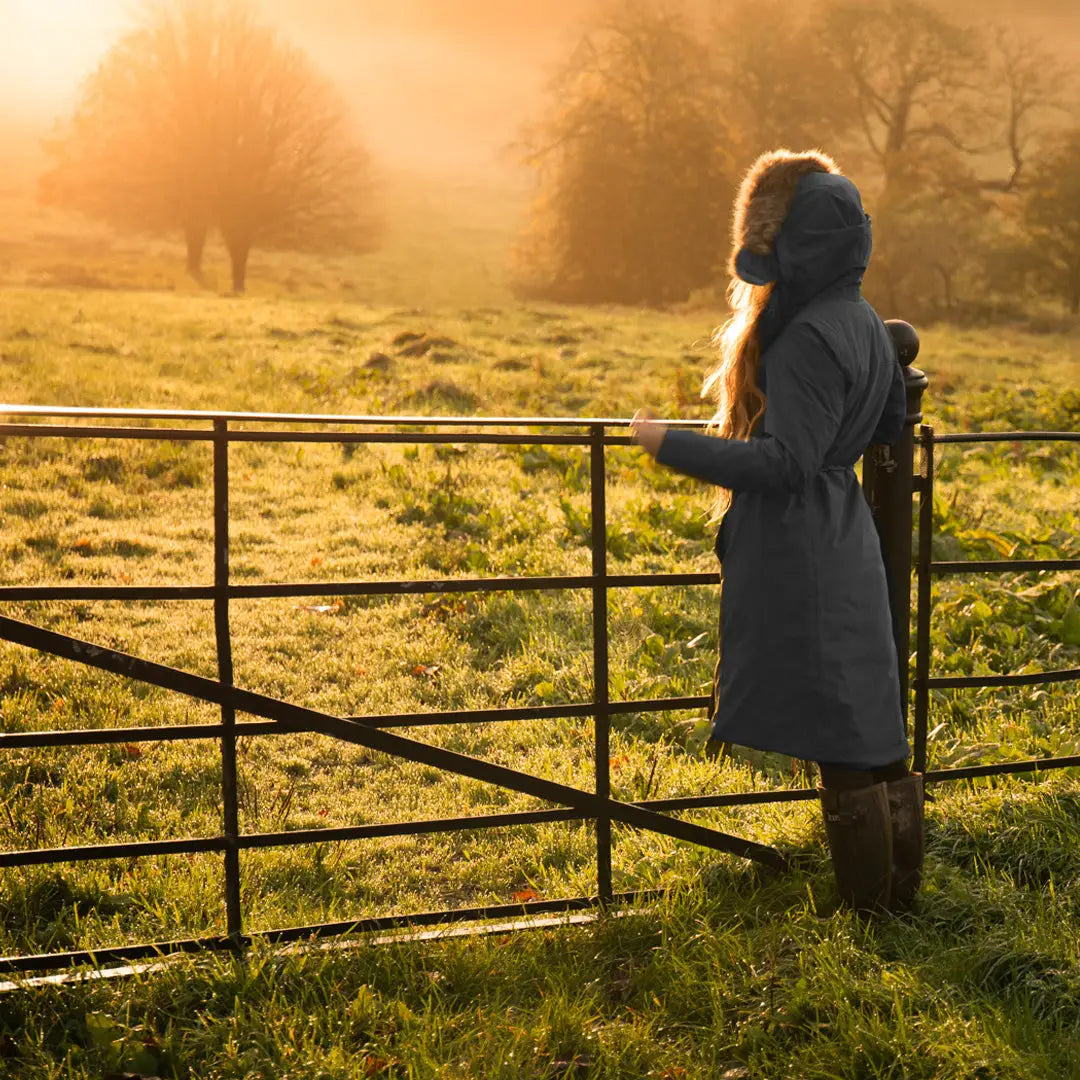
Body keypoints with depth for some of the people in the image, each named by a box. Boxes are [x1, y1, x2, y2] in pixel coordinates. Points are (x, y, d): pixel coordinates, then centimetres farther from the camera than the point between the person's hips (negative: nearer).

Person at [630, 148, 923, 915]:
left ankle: (869, 901, 14)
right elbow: (891, 423, 19)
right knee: (872, 726, 16)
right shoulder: (861, 320, 7)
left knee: (838, 739, 2)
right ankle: (900, 884, 27)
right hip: (844, 544, 9)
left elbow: (782, 463, -24)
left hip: (802, 562, -9)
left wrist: (670, 444, -18)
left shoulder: (809, 338, -22)